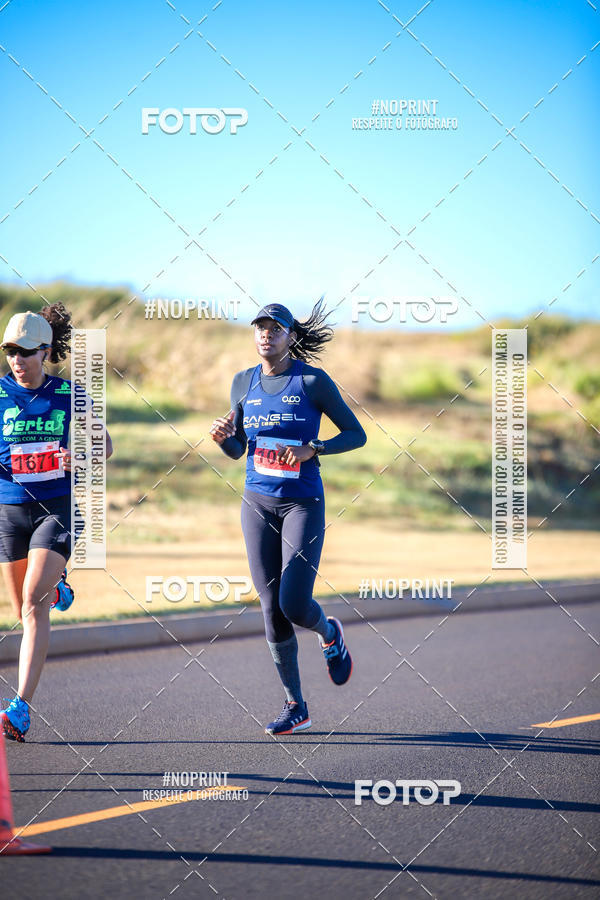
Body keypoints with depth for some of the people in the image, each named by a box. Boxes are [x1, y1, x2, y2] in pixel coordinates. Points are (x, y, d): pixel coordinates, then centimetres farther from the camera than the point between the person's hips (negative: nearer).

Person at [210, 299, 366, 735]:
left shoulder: (313, 381, -6)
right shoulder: (244, 383, 8)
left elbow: (357, 434, -3)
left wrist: (313, 449, -17)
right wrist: (222, 437, -7)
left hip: (303, 503, -4)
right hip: (258, 503, 4)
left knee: (294, 604, -13)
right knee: (272, 610, 1)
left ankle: (330, 633, 23)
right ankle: (295, 705, 12)